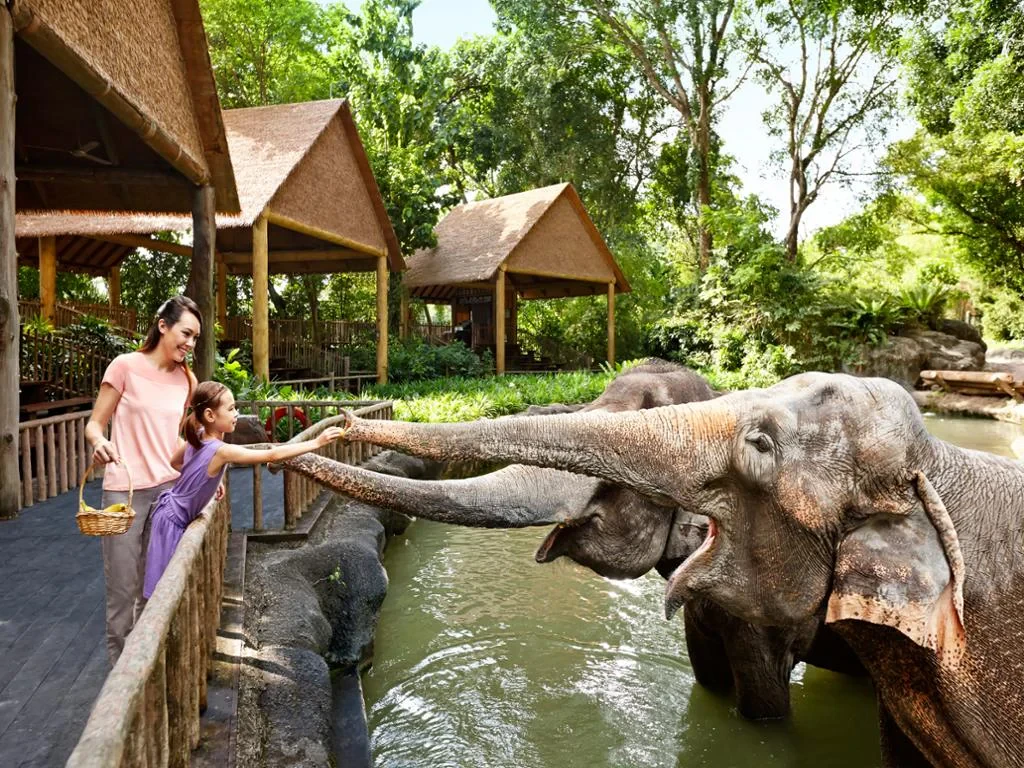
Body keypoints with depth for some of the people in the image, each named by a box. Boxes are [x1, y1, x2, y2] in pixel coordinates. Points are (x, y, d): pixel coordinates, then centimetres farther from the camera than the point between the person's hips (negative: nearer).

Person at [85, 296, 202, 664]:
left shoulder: (186, 378, 6)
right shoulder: (126, 365, -8)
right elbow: (94, 424, -4)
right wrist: (99, 442, -26)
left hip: (169, 489, 4)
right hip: (125, 491, -4)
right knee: (123, 588, 3)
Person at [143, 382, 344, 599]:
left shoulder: (197, 437, -4)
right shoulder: (221, 451, -30)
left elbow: (175, 462, 16)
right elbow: (272, 455, -36)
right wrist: (316, 442, -36)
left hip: (173, 515, 9)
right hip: (172, 521, -9)